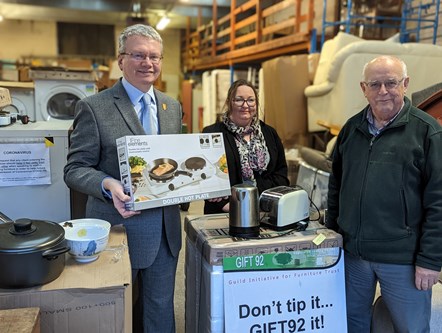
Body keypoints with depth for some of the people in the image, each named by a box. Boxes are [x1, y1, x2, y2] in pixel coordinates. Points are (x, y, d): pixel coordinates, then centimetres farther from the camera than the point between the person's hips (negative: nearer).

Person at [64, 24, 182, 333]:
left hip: (166, 226, 5)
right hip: (120, 226, -4)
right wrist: (108, 185, -28)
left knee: (161, 306, 20)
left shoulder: (173, 107, 8)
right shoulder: (94, 107, -9)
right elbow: (75, 169, -9)